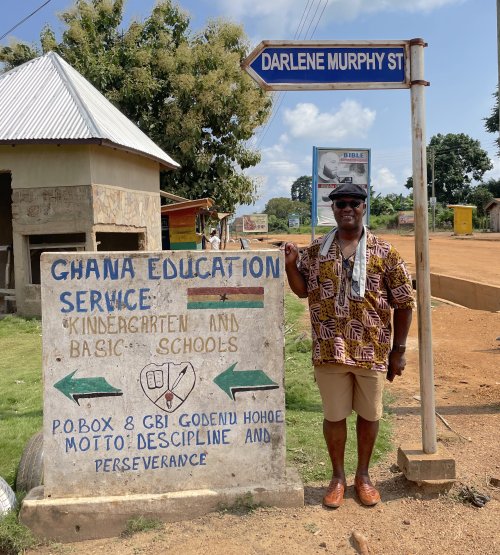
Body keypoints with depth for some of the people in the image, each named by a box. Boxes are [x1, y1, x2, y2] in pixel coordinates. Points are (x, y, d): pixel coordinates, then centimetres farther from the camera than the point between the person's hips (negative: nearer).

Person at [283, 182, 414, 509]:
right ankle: (338, 477, 31)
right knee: (334, 415, 11)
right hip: (330, 351, 1)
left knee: (369, 414, 13)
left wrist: (398, 350, -2)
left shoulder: (384, 252, -4)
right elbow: (302, 290, 8)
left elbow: (404, 302, -1)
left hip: (372, 351, 0)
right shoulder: (317, 249, 3)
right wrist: (291, 264, -12)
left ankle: (363, 476, 34)